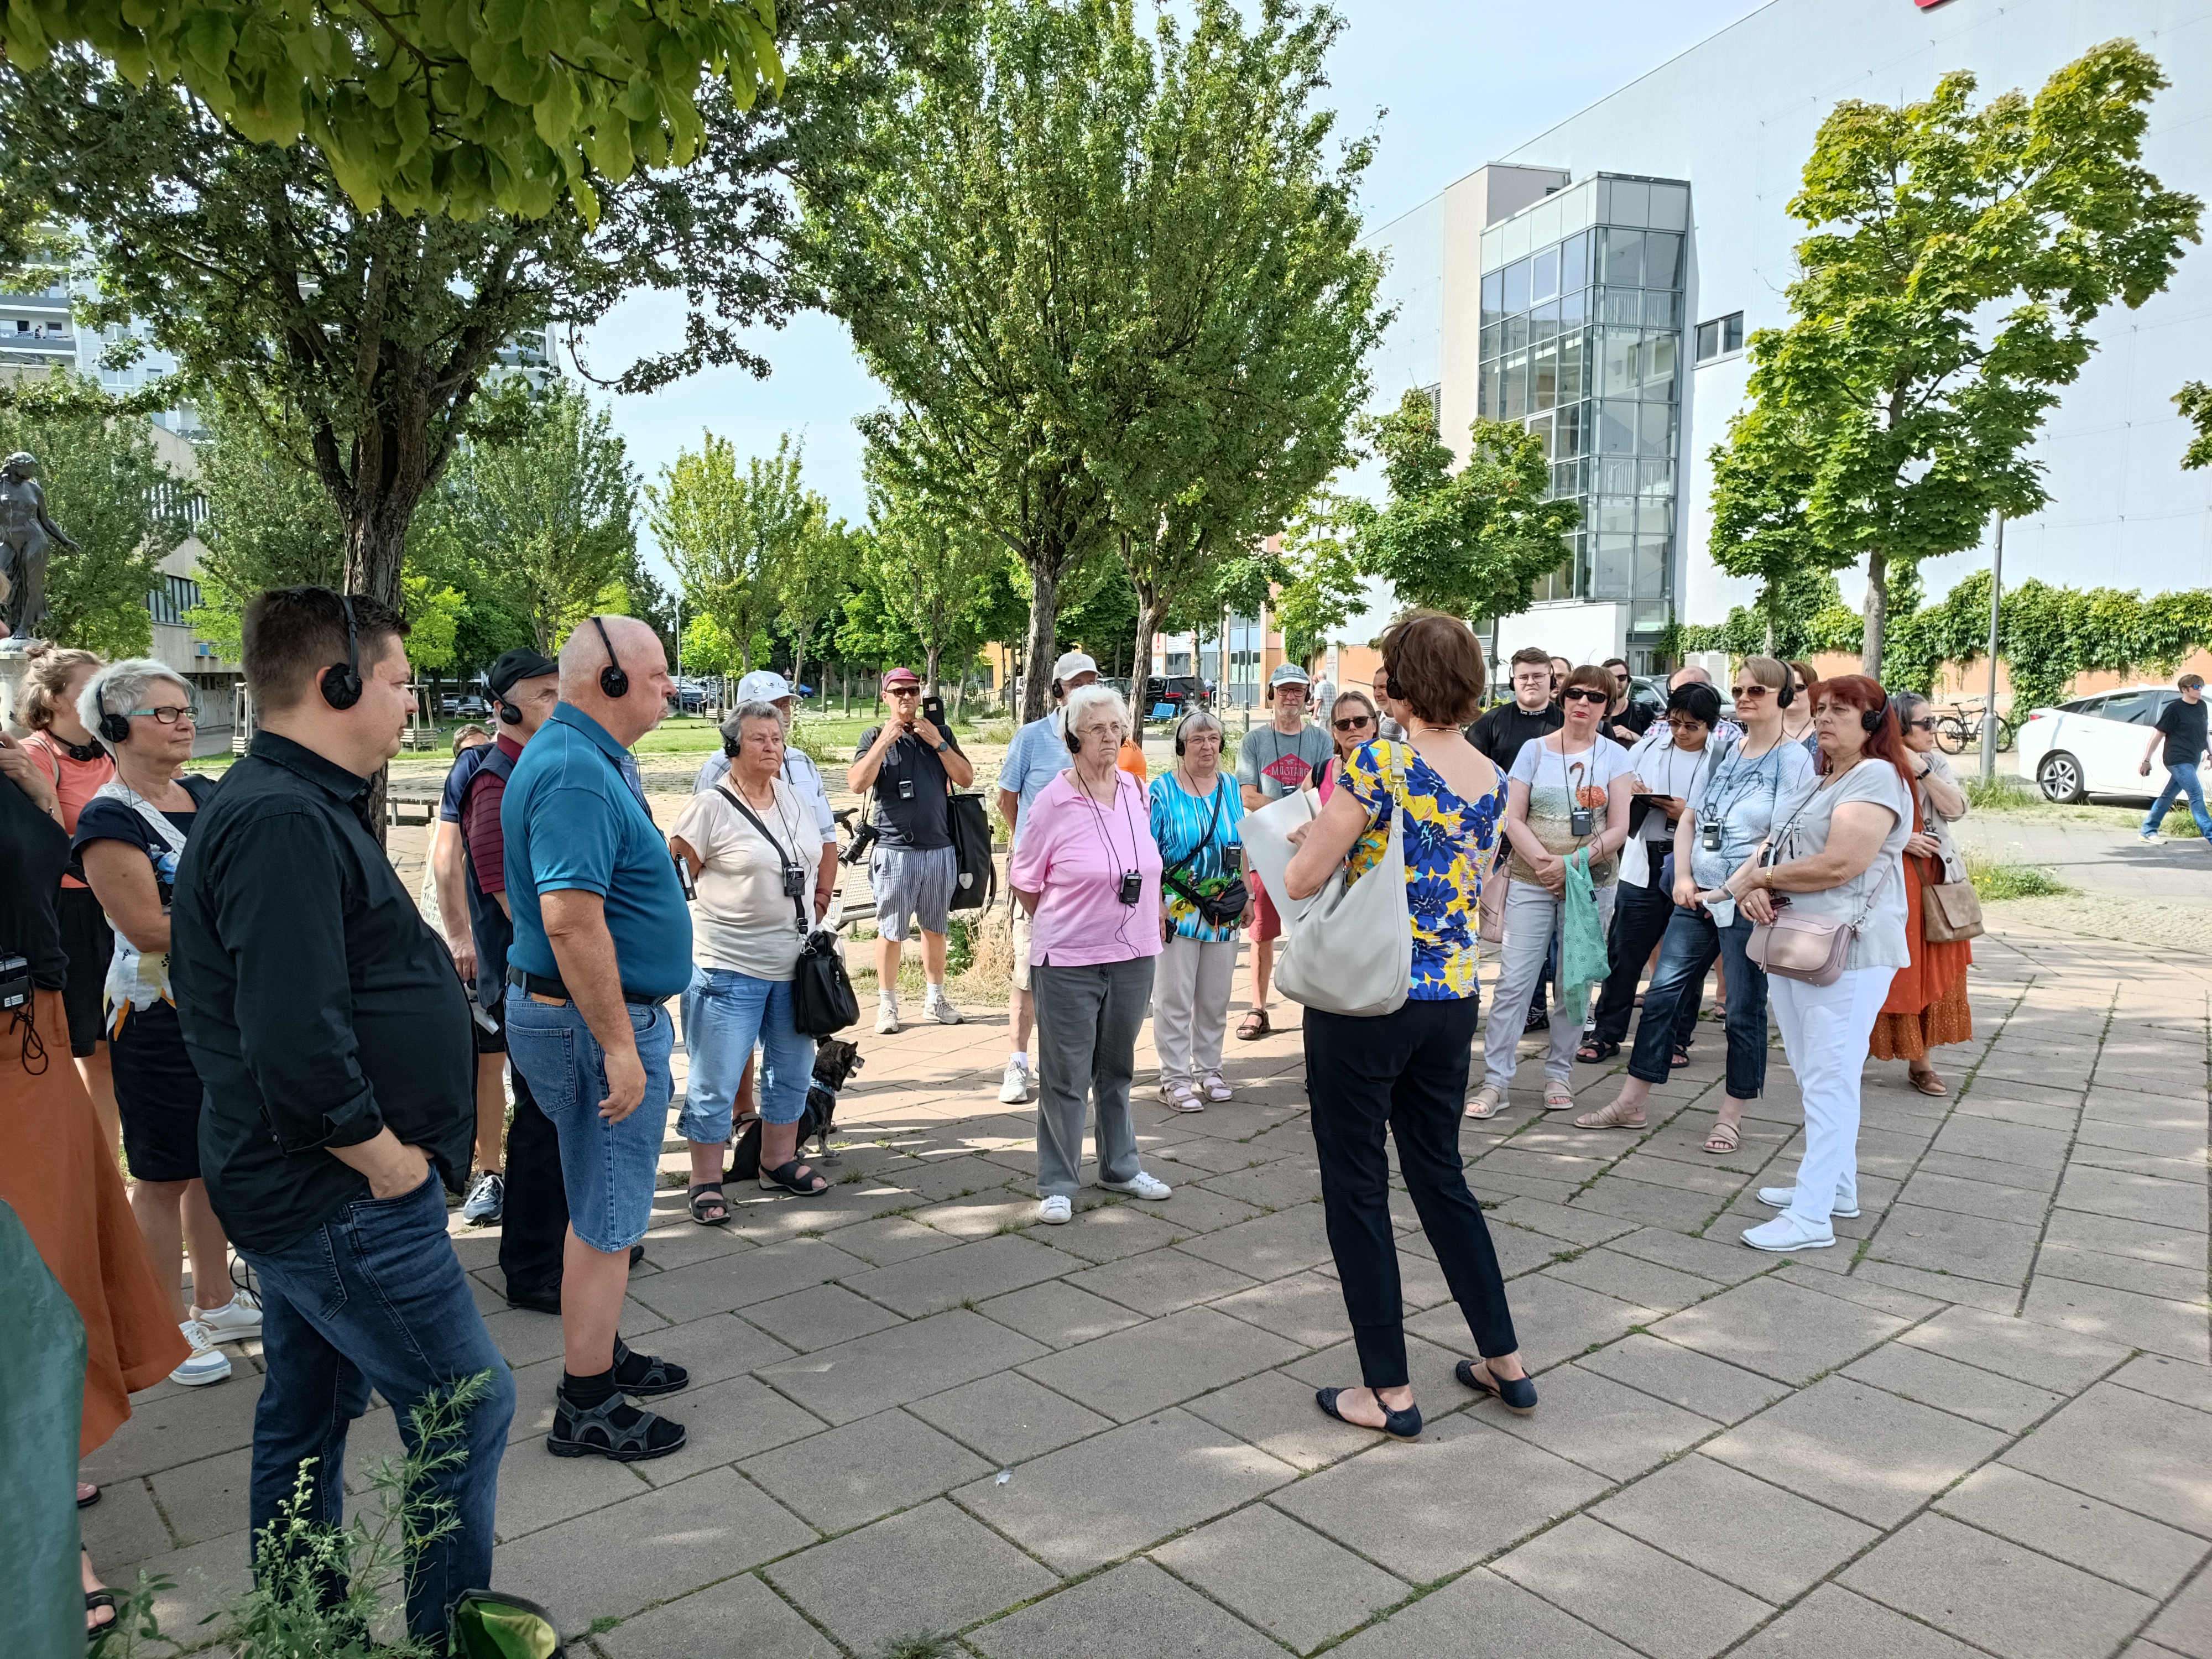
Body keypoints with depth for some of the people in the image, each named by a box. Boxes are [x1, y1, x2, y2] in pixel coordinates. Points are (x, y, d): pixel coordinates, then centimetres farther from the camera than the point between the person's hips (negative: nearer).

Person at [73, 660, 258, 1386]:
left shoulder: (209, 796, 8)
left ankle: (215, 1301, 30)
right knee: (163, 1176, 5)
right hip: (158, 1019, -7)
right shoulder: (109, 820, -13)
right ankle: (170, 1326, 19)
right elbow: (148, 927, -19)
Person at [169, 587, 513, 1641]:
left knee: (307, 1420, 20)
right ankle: (451, 1635, 16)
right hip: (344, 1201, -10)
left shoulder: (291, 804, 12)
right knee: (467, 1411, 1)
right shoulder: (286, 821, -22)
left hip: (302, 1192, 10)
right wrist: (390, 1162, -16)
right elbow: (298, 1048, -29)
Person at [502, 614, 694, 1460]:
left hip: (584, 1013, 11)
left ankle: (601, 1354, 39)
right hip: (597, 1020, -11)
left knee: (601, 1203, 22)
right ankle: (587, 1408, 17)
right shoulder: (577, 773, -24)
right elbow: (571, 920, -31)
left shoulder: (585, 758, 10)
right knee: (607, 1219, 3)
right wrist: (619, 1045, -27)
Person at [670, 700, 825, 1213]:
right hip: (730, 968, -6)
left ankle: (779, 1160, 33)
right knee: (715, 1083, 0)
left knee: (793, 1070, 16)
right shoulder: (709, 808, -10)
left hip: (794, 965, 7)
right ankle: (706, 1182, 14)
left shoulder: (797, 801, 9)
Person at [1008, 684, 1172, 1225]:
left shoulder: (1134, 789, 2)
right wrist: (1059, 925, 6)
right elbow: (1024, 878, -3)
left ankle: (1120, 1167, 34)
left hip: (1132, 955, 5)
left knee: (1117, 1069, 19)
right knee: (1065, 1077, 3)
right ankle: (1058, 1186, 16)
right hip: (1069, 960, -5)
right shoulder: (1054, 801, -13)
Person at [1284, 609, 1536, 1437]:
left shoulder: (1378, 764, -18)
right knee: (1440, 1173, 21)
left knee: (1357, 1187, 7)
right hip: (1452, 998, 7)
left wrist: (1307, 838, 5)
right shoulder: (1493, 780, 5)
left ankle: (1390, 1392, 16)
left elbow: (1302, 881, -18)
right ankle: (1505, 1361, 30)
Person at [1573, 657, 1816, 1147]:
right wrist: (1683, 877, -2)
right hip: (1697, 899, 5)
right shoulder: (1721, 751, 11)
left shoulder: (1794, 761, -6)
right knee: (1663, 995, 5)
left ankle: (1731, 1116, 18)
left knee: (1744, 1011, 5)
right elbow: (1688, 819, 12)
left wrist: (1726, 890, -15)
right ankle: (1630, 1104, 13)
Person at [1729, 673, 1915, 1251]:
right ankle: (1836, 1188, 29)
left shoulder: (1877, 777, -9)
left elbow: (1838, 866, -20)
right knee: (1816, 1077, 16)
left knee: (1829, 1081, -8)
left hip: (1848, 950, -10)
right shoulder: (1820, 782, 21)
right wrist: (1749, 886, -8)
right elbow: (1772, 848, 15)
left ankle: (1812, 1217, -7)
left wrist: (1761, 877, -7)